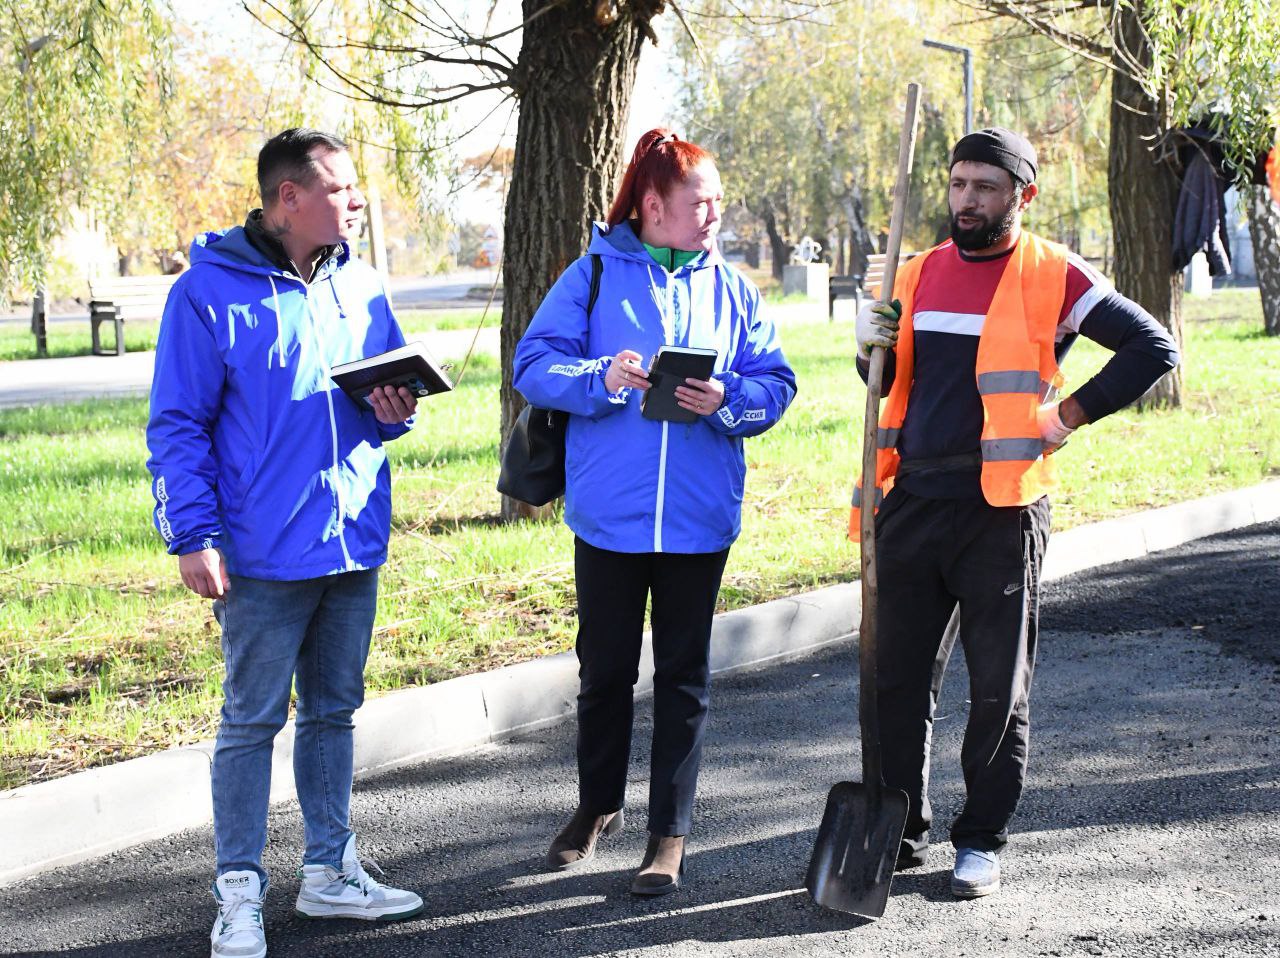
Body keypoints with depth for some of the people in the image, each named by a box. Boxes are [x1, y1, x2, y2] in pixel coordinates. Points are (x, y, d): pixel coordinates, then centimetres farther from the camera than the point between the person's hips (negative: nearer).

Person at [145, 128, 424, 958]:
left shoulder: (360, 287, 8)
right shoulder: (209, 292, -9)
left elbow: (386, 387, 21)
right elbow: (177, 426, -8)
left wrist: (396, 412, -4)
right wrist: (193, 536, -15)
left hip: (355, 545, 6)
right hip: (265, 551, -6)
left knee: (334, 710, 15)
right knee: (252, 721, -1)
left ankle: (330, 872, 26)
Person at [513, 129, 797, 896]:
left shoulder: (729, 286, 5)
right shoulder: (593, 275, -2)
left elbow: (775, 382, 3)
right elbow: (535, 364, -6)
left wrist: (726, 399, -17)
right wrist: (601, 379, -23)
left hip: (698, 517, 1)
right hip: (609, 514, -1)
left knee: (684, 674, 7)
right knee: (605, 667, 12)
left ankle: (671, 833, 16)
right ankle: (598, 804, 33)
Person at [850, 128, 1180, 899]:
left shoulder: (1053, 276, -3)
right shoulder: (918, 275, 13)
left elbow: (1154, 349, -3)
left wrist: (1072, 414, -8)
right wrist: (873, 347, 0)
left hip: (1000, 509, -5)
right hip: (912, 500, 5)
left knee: (999, 688, 4)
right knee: (897, 677, 8)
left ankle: (983, 841, 15)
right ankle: (901, 831, 21)